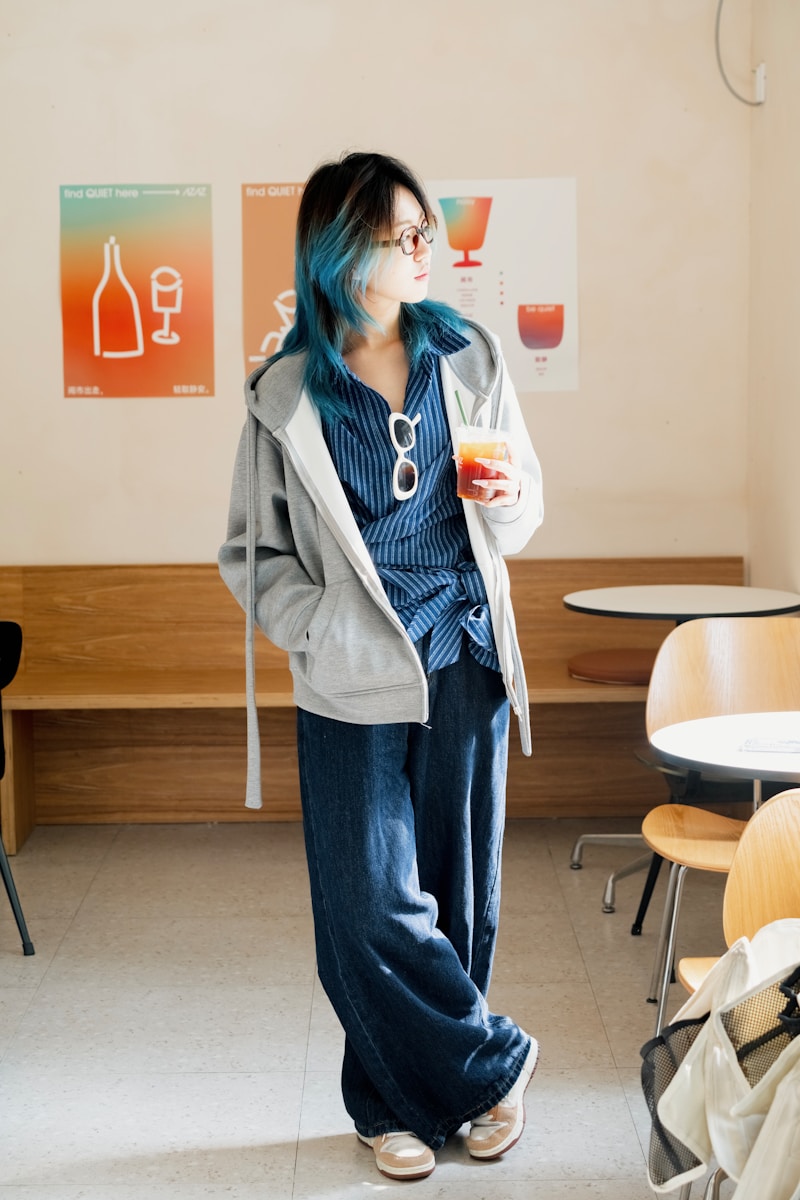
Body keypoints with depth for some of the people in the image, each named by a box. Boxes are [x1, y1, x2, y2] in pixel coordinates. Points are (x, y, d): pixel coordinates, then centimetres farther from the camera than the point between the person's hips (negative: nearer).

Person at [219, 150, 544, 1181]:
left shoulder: (468, 356, 4)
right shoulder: (286, 394, -3)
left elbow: (522, 501, 14)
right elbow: (253, 552, 3)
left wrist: (509, 501, -9)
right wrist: (320, 633, -11)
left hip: (464, 664, 2)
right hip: (354, 682, -2)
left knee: (457, 890, 9)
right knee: (374, 903, -2)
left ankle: (410, 1095, 28)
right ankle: (492, 1060, 20)